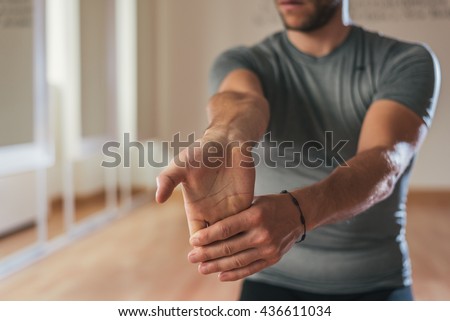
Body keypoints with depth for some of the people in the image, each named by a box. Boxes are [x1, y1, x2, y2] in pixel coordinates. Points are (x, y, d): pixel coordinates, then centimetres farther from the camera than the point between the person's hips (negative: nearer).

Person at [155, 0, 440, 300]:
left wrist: (297, 212, -43)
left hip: (376, 284, -1)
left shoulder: (407, 62, -7)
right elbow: (242, 101, -26)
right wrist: (222, 141, -50)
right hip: (274, 282, 2)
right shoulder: (244, 62, -3)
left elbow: (384, 162, -24)